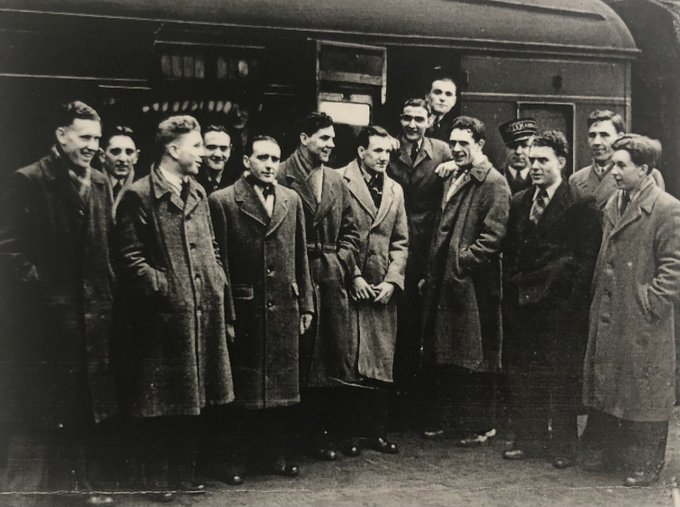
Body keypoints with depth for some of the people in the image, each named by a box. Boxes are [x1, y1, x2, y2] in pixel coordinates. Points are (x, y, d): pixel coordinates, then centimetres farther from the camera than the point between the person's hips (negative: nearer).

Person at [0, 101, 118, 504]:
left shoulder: (100, 183, 12)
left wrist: (107, 295, 8)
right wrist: (35, 286, -16)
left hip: (93, 313, 6)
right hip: (49, 316, -6)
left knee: (87, 408, 12)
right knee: (52, 407, 3)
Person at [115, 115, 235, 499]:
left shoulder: (198, 193, 14)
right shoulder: (139, 196, -8)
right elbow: (131, 258, -13)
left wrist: (221, 293, 11)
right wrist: (166, 288, -17)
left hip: (203, 315, 7)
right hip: (163, 319, -7)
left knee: (191, 403, 15)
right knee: (160, 407, 4)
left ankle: (185, 476, 28)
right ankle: (159, 481, 18)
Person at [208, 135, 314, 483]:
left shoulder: (292, 200, 10)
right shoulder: (223, 201, -4)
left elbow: (301, 257, 12)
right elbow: (219, 261, -6)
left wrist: (306, 304, 9)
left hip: (285, 310, 4)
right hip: (244, 310, -4)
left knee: (283, 386, 11)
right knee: (242, 389, 6)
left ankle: (279, 454, 24)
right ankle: (237, 459, 18)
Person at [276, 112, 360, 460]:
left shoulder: (336, 182, 15)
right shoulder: (282, 178, -5)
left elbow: (350, 230, 18)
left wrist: (342, 261, 3)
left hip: (332, 278, 6)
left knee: (332, 358, 6)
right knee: (299, 359, -1)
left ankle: (325, 434, 16)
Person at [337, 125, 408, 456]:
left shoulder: (395, 190, 15)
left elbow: (400, 242, 14)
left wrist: (391, 281, 1)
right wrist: (354, 276, -10)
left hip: (383, 289, 5)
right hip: (350, 287, -5)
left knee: (383, 364, 7)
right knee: (350, 363, -3)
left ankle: (376, 430, 16)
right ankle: (351, 432, 8)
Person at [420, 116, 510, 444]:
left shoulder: (493, 182, -9)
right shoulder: (453, 180, 18)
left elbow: (493, 235, -17)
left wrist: (463, 260, -17)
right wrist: (431, 273, 15)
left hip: (473, 284, -8)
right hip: (444, 281, 8)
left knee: (473, 359, 0)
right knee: (438, 356, 13)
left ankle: (478, 427, 12)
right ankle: (436, 420, 24)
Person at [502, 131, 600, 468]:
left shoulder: (580, 203, -5)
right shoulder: (519, 202, 14)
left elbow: (587, 256, -8)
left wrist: (574, 298, -13)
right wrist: (511, 290, 9)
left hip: (560, 304, -5)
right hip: (521, 301, 6)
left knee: (562, 377, 2)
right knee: (522, 376, 9)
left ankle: (563, 446, 14)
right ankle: (529, 439, 22)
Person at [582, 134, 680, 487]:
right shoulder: (614, 204, 11)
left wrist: (650, 303, -15)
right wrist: (598, 296, 11)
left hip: (642, 323, -7)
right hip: (606, 314, 7)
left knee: (643, 393, 4)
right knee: (603, 385, 16)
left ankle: (644, 466, 18)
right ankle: (603, 452, 31)